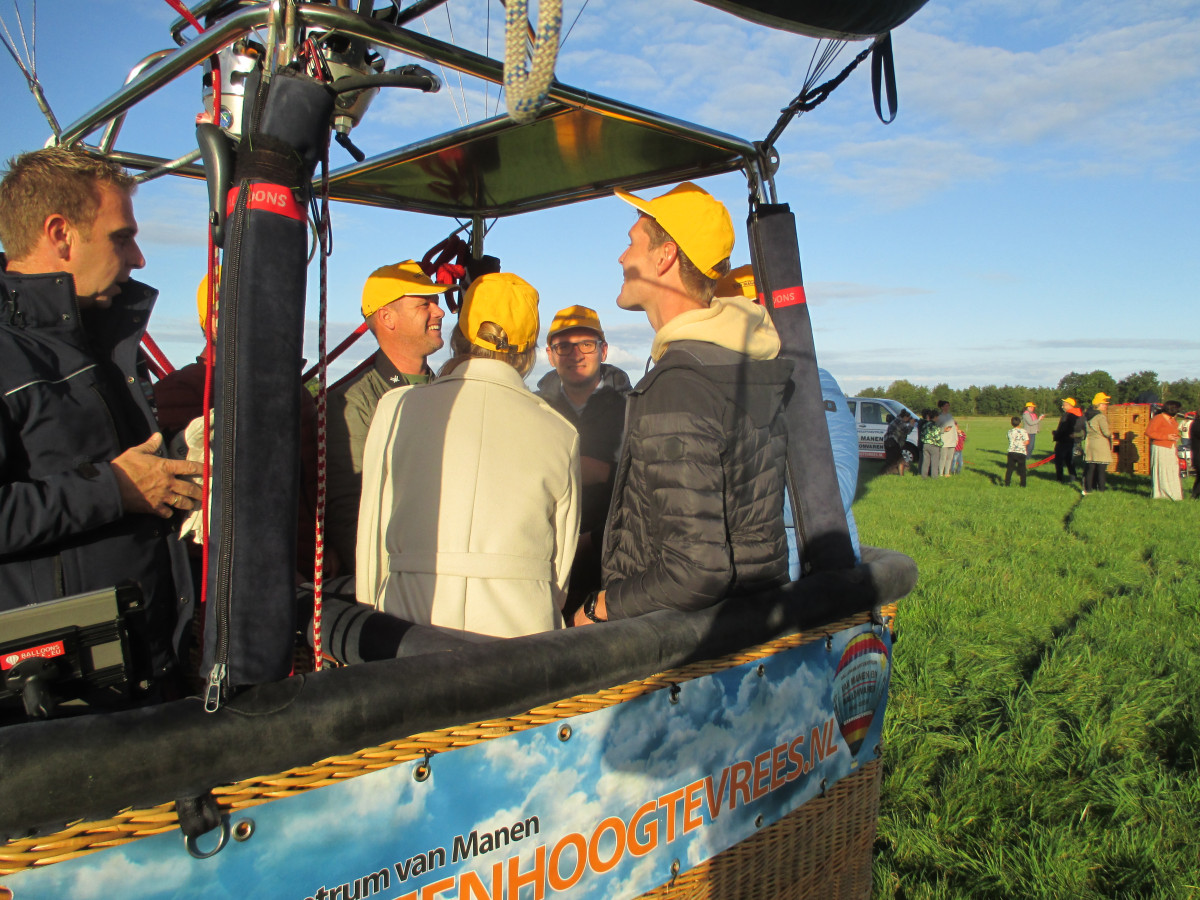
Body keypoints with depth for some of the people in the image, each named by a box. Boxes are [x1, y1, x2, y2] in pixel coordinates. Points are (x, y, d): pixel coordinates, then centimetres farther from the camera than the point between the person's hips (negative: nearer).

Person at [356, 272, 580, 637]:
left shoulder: (397, 408, 0)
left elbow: (371, 537, 6)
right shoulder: (561, 433, 1)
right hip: (521, 627, 0)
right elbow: (562, 563, 9)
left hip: (412, 627, 0)